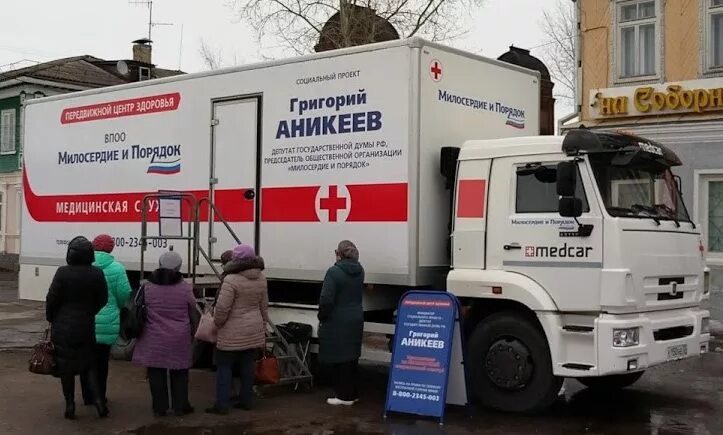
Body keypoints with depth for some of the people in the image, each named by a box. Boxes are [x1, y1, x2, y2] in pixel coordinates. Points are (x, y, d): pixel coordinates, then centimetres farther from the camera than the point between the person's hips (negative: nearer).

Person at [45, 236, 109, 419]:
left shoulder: (63, 273, -14)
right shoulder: (97, 274, -6)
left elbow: (52, 299, -9)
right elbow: (102, 299, 2)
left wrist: (51, 318, 8)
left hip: (63, 327, -2)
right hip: (86, 326, 2)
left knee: (65, 366, 7)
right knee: (88, 363, 14)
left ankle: (70, 405, 10)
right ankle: (98, 400, 2)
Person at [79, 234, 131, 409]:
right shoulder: (116, 268, -10)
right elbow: (124, 295, -8)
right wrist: (116, 307, 14)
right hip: (106, 324, -1)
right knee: (101, 360, 11)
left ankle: (88, 396, 19)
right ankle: (100, 397, 17)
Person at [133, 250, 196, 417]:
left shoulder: (148, 288, -6)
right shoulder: (185, 288, -9)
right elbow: (192, 309, 3)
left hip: (154, 339, 0)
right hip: (179, 340, 0)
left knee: (156, 374, 9)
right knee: (179, 374, 12)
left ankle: (159, 408, 14)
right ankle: (180, 406, 18)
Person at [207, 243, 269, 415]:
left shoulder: (231, 280, -18)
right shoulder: (261, 279, 4)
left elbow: (222, 307, -18)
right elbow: (264, 306, 13)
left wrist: (217, 323, 0)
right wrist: (263, 326, 23)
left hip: (233, 332, -6)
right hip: (254, 330, 6)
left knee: (224, 366, 3)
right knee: (248, 365, 14)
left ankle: (222, 404, 3)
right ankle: (247, 400, 21)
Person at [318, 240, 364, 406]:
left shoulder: (334, 272, -16)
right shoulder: (359, 271, 6)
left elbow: (326, 300, -19)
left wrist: (322, 318, -6)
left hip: (338, 322, -7)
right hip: (356, 319, 7)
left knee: (340, 358, 0)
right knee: (352, 357, 15)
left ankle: (344, 395, 5)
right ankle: (353, 393, 24)